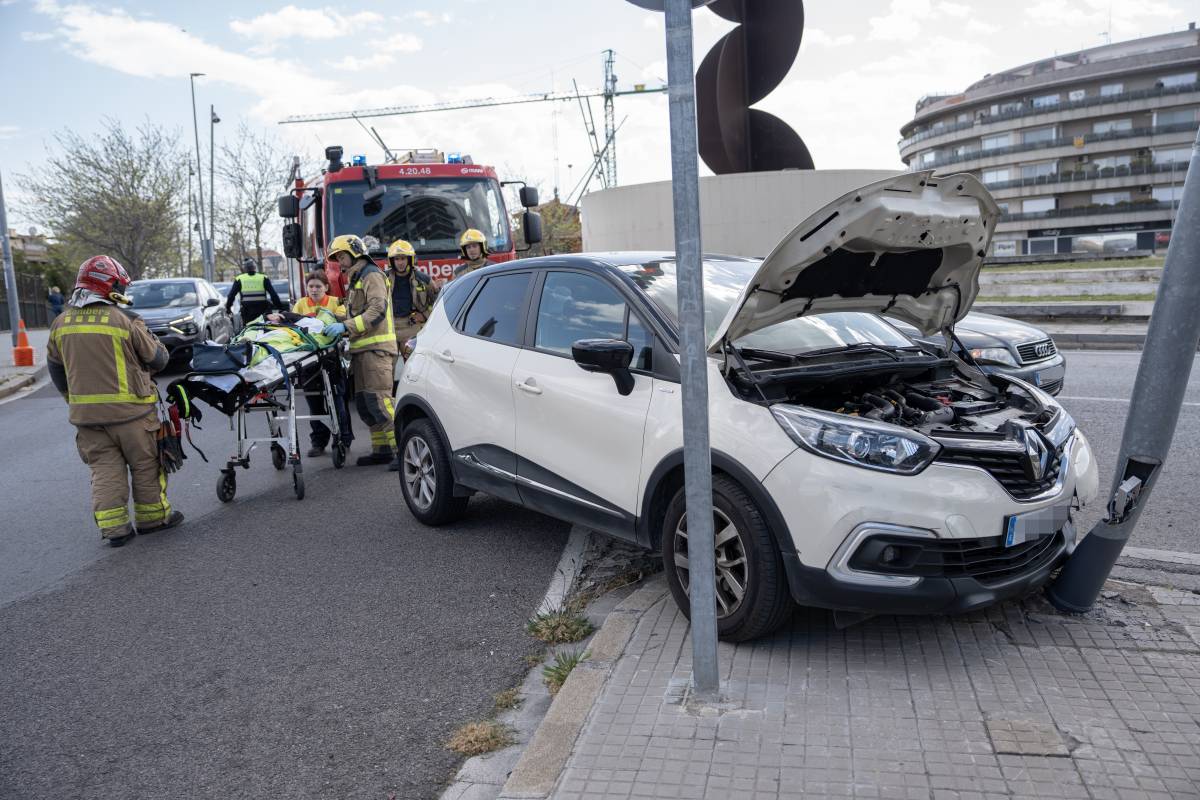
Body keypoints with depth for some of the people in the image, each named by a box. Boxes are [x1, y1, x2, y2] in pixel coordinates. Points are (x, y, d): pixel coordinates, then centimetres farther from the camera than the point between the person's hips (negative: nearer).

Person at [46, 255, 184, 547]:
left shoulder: (61, 323, 4)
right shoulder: (125, 320, -13)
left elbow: (56, 369, 14)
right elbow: (157, 359, -5)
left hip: (85, 413, 5)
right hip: (130, 410, -4)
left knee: (104, 469, 11)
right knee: (145, 465, 11)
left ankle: (113, 527, 9)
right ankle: (153, 516, 21)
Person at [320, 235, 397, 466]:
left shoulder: (372, 275, -5)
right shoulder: (356, 280, 27)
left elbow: (377, 310, -19)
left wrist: (346, 326, -24)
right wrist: (333, 319, 14)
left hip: (375, 347, -10)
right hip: (361, 348, 10)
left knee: (378, 400, -15)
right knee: (363, 403, 8)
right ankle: (382, 449, 11)